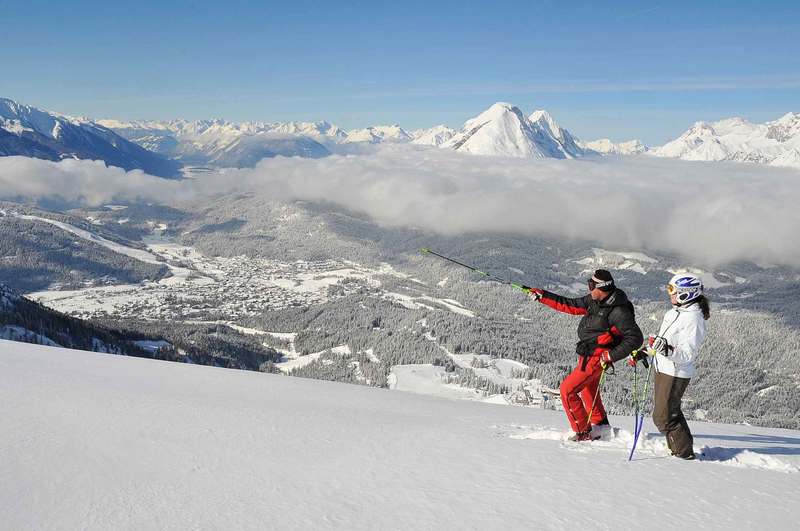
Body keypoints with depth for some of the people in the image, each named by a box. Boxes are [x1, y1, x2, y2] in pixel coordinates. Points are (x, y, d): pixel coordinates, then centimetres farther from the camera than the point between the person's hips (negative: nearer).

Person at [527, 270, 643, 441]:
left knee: (567, 390, -7)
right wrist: (542, 296, 7)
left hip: (596, 359, -9)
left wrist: (611, 355, -26)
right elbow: (571, 306, 9)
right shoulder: (594, 300, 0)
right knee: (588, 389, 26)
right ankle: (601, 425, 46)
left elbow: (635, 338, -23)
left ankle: (583, 432, 5)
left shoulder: (618, 312, -24)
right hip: (587, 355, 9)